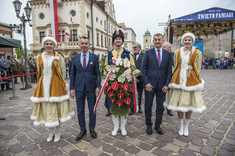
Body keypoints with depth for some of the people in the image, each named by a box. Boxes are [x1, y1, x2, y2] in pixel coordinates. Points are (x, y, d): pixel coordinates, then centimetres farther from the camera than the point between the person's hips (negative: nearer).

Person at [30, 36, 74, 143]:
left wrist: (59, 83, 1)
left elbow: (63, 72, 1)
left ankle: (57, 132, 21)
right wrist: (43, 82, 11)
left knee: (56, 108, 3)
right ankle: (51, 132, 27)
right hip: (43, 86, 3)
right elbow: (39, 72, 14)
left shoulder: (59, 57, -2)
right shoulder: (40, 57, 8)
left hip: (56, 85, -3)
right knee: (46, 108, 9)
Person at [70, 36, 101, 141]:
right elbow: (72, 74, 7)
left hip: (91, 87, -1)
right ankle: (82, 130, 27)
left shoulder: (94, 57, 1)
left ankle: (92, 129, 29)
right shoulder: (74, 58, 6)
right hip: (79, 88, 2)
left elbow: (97, 73, 1)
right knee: (80, 111, 9)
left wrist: (98, 86, -7)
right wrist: (72, 88, 1)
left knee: (92, 109, 10)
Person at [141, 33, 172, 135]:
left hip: (162, 85, 2)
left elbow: (169, 71, 6)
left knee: (160, 106, 11)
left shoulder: (168, 54, 7)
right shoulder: (148, 53, 2)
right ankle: (148, 125, 25)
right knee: (148, 106, 7)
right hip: (150, 84, -2)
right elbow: (143, 69, -1)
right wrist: (146, 83, -10)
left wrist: (167, 84, -3)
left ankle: (158, 125, 29)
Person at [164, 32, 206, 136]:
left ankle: (186, 126, 25)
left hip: (191, 81, -1)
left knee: (189, 104, 6)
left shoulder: (197, 53, 0)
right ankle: (181, 125, 24)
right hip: (179, 80, 2)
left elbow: (198, 69, 4)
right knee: (178, 104, 5)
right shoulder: (177, 52, 6)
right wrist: (175, 80, 4)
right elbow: (175, 67, 10)